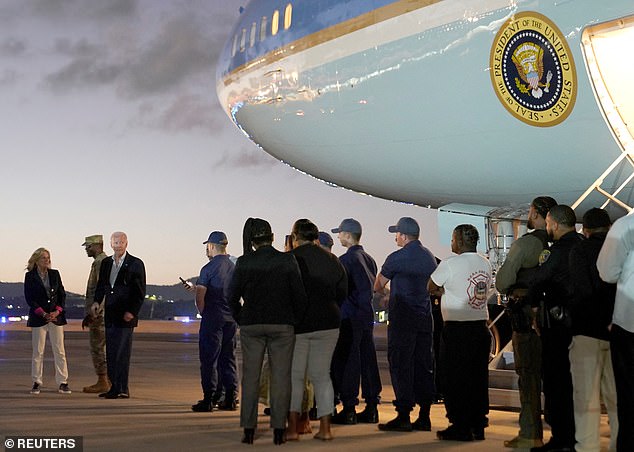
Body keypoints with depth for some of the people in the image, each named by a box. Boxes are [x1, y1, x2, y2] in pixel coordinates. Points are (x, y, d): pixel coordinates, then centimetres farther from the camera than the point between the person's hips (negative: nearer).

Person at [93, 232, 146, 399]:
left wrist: (132, 311, -13)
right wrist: (97, 301, 4)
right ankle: (114, 387, 12)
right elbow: (101, 284, 21)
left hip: (125, 316, -6)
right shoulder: (106, 263, 13)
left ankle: (122, 389, -3)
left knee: (122, 353, -6)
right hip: (110, 314, 6)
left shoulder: (136, 264, -4)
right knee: (111, 353, 7)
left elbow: (140, 292, -6)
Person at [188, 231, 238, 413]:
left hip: (212, 319, -6)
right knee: (228, 358, 11)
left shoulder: (209, 268, -10)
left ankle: (209, 399, -3)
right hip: (231, 319, 6)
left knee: (209, 359, -2)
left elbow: (200, 295, -15)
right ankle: (230, 399, 11)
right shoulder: (234, 268, 9)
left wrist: (203, 313, -1)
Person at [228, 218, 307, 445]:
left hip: (251, 324, 1)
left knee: (250, 377, 8)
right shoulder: (287, 260, -6)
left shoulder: (243, 263, -2)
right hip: (282, 324, -1)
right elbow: (299, 295, -5)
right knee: (280, 377, 4)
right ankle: (278, 430, 4)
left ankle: (249, 430, 8)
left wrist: (241, 320, 13)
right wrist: (297, 320, 8)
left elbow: (232, 296, 0)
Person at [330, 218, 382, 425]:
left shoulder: (346, 259, -12)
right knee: (367, 360, 9)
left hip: (349, 318, -8)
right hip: (367, 315, 8)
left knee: (347, 362, -3)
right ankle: (371, 408, 12)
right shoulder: (369, 259, 13)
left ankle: (349, 409, -3)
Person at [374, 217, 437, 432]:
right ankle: (424, 417, 11)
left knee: (401, 366, -3)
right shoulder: (429, 257, 11)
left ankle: (403, 416, -4)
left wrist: (383, 292, 25)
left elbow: (378, 286, 1)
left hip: (402, 317, -7)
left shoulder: (397, 258, -10)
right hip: (425, 316, 7)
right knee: (424, 366, 9)